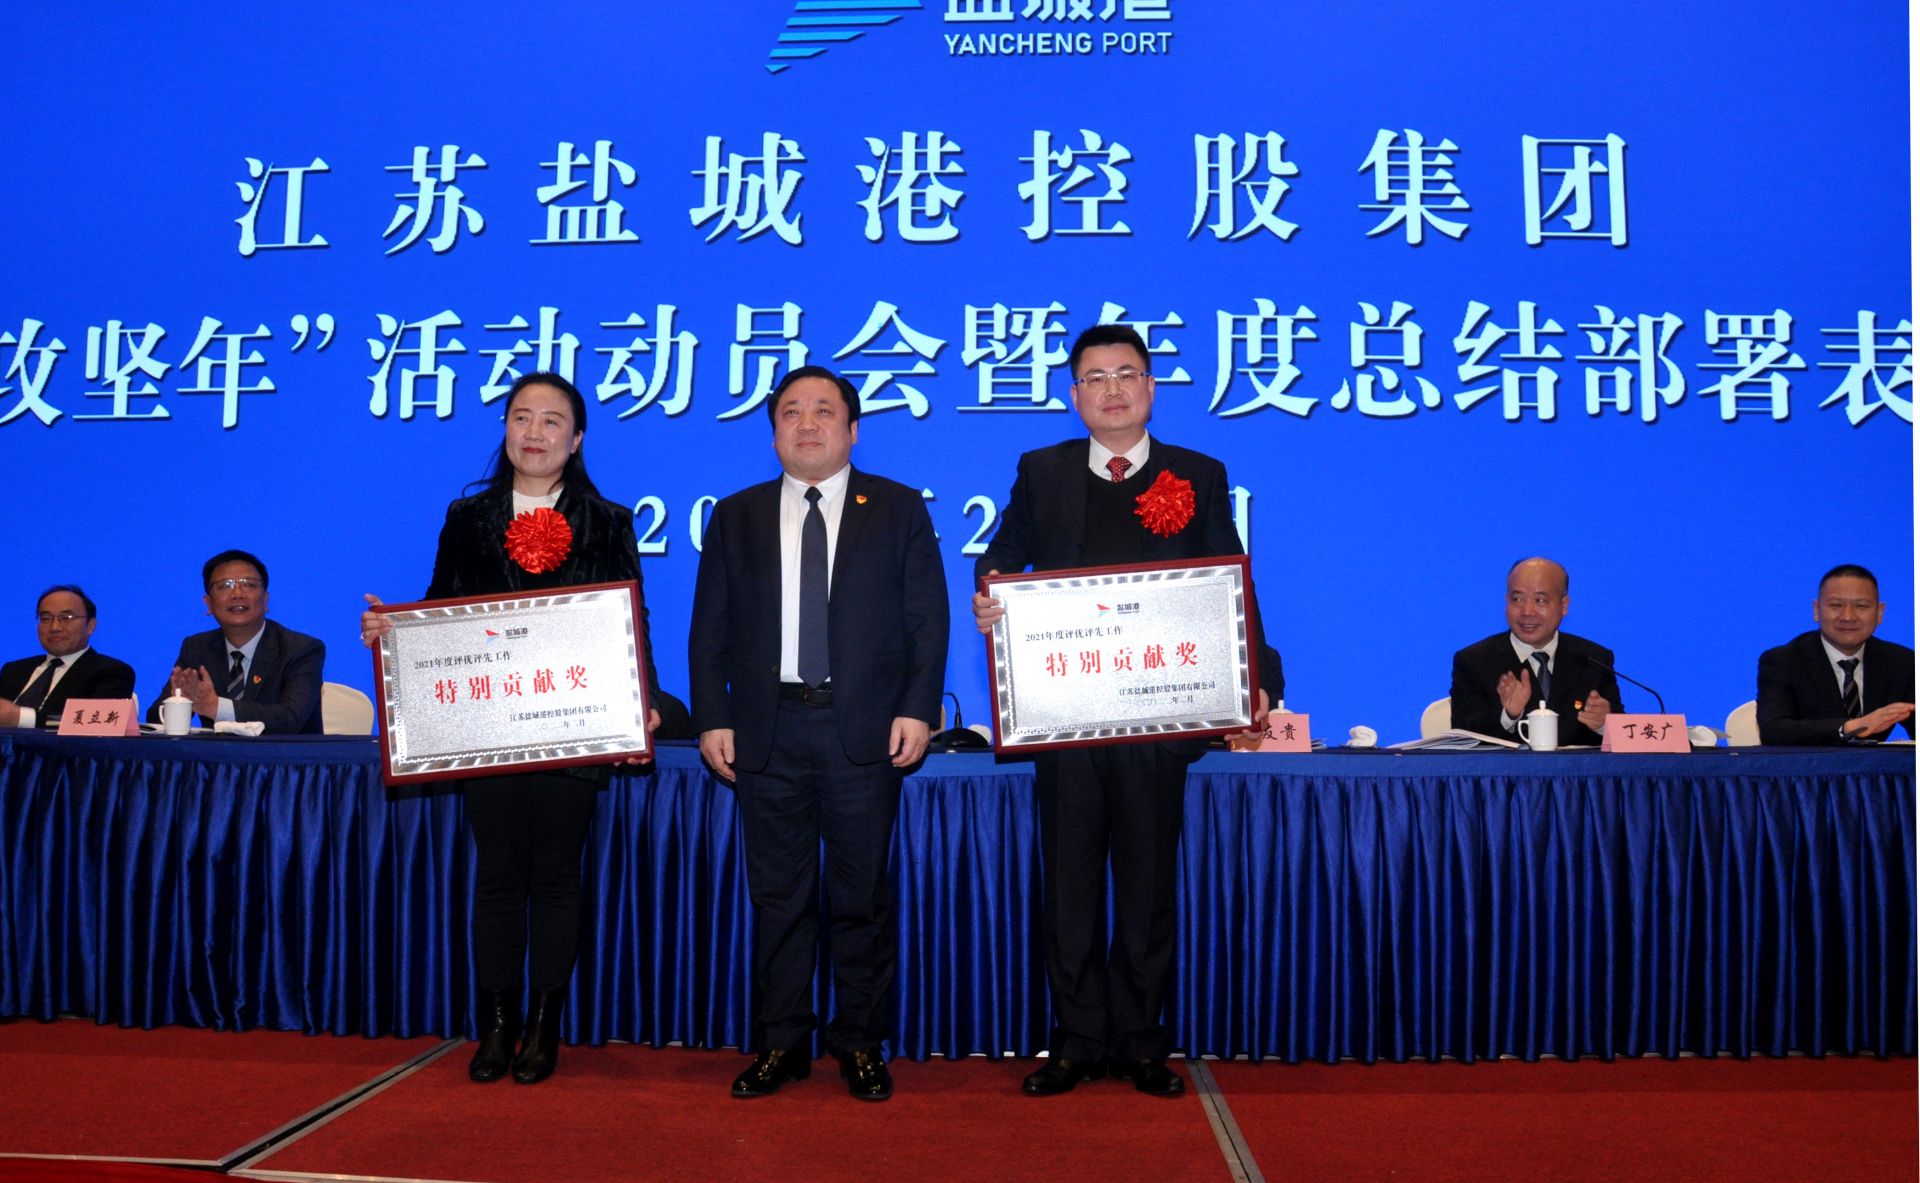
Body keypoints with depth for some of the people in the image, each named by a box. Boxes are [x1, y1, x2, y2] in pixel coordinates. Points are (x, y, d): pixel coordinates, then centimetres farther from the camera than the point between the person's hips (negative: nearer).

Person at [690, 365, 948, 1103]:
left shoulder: (899, 510, 7)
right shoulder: (735, 517, 12)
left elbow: (928, 619, 2)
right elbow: (710, 628, 9)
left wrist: (917, 708, -8)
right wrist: (712, 718, -1)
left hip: (865, 731, -1)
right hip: (766, 730, 2)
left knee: (863, 896, 5)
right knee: (778, 895, 8)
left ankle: (860, 1044, 18)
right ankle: (781, 1043, 20)